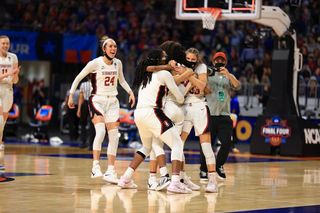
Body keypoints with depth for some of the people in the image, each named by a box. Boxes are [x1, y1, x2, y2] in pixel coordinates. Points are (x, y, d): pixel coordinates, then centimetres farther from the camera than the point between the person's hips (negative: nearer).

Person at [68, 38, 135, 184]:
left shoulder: (118, 63, 4)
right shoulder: (95, 63, -11)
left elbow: (121, 80, 21)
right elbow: (78, 78, -3)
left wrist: (130, 92, 6)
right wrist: (71, 95, -5)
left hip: (112, 102, 6)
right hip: (97, 100, -6)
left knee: (114, 136, 1)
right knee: (100, 131, -26)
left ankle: (110, 171, 8)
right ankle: (95, 167, -25)